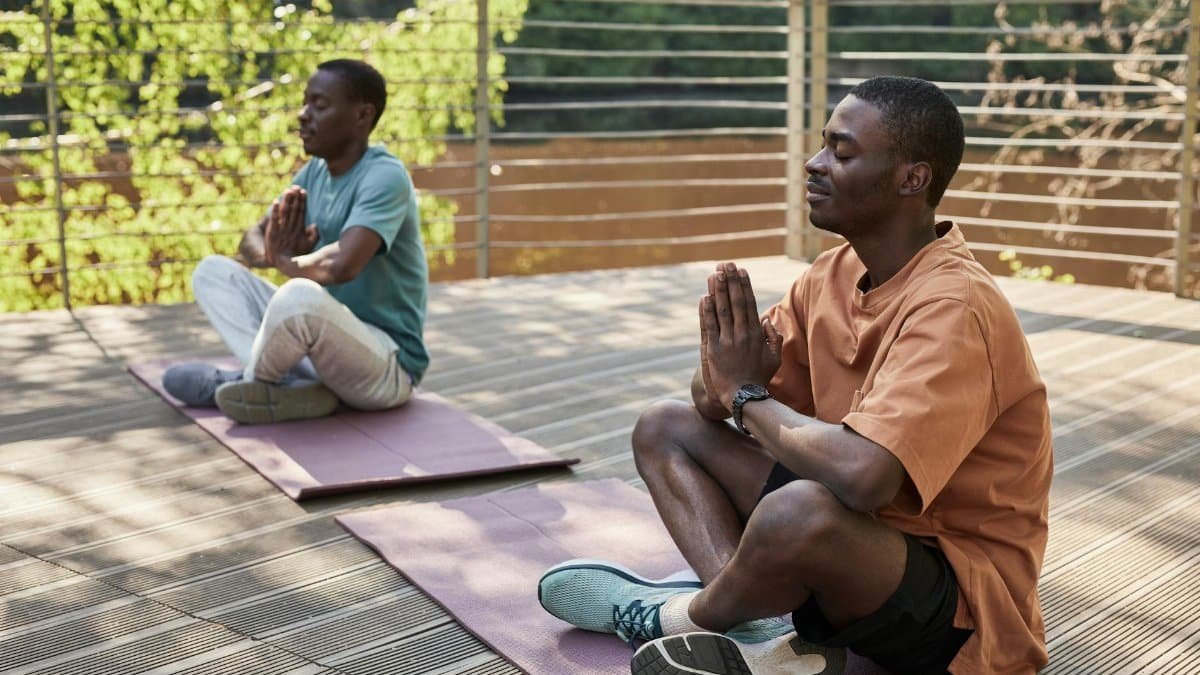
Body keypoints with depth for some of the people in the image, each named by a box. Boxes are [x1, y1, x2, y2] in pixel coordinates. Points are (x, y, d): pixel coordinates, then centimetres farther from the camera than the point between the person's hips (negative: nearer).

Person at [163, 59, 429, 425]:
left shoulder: (385, 176, -18)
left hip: (388, 366, -9)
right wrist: (273, 252, -15)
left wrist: (286, 260, -11)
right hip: (327, 342, 9)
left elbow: (341, 265, -33)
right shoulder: (314, 173, 8)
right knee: (213, 271, 7)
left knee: (301, 296, -37)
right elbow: (252, 242, 10)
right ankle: (296, 387, -14)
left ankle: (251, 381, -5)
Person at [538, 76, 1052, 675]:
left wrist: (747, 395, -19)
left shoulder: (951, 308, -24)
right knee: (664, 429, 9)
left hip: (963, 607, -8)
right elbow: (712, 401, 7)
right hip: (867, 541, 9)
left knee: (800, 510, -39)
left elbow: (860, 474, -38)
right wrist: (727, 377, -19)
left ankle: (688, 617, -4)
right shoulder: (832, 274, 1)